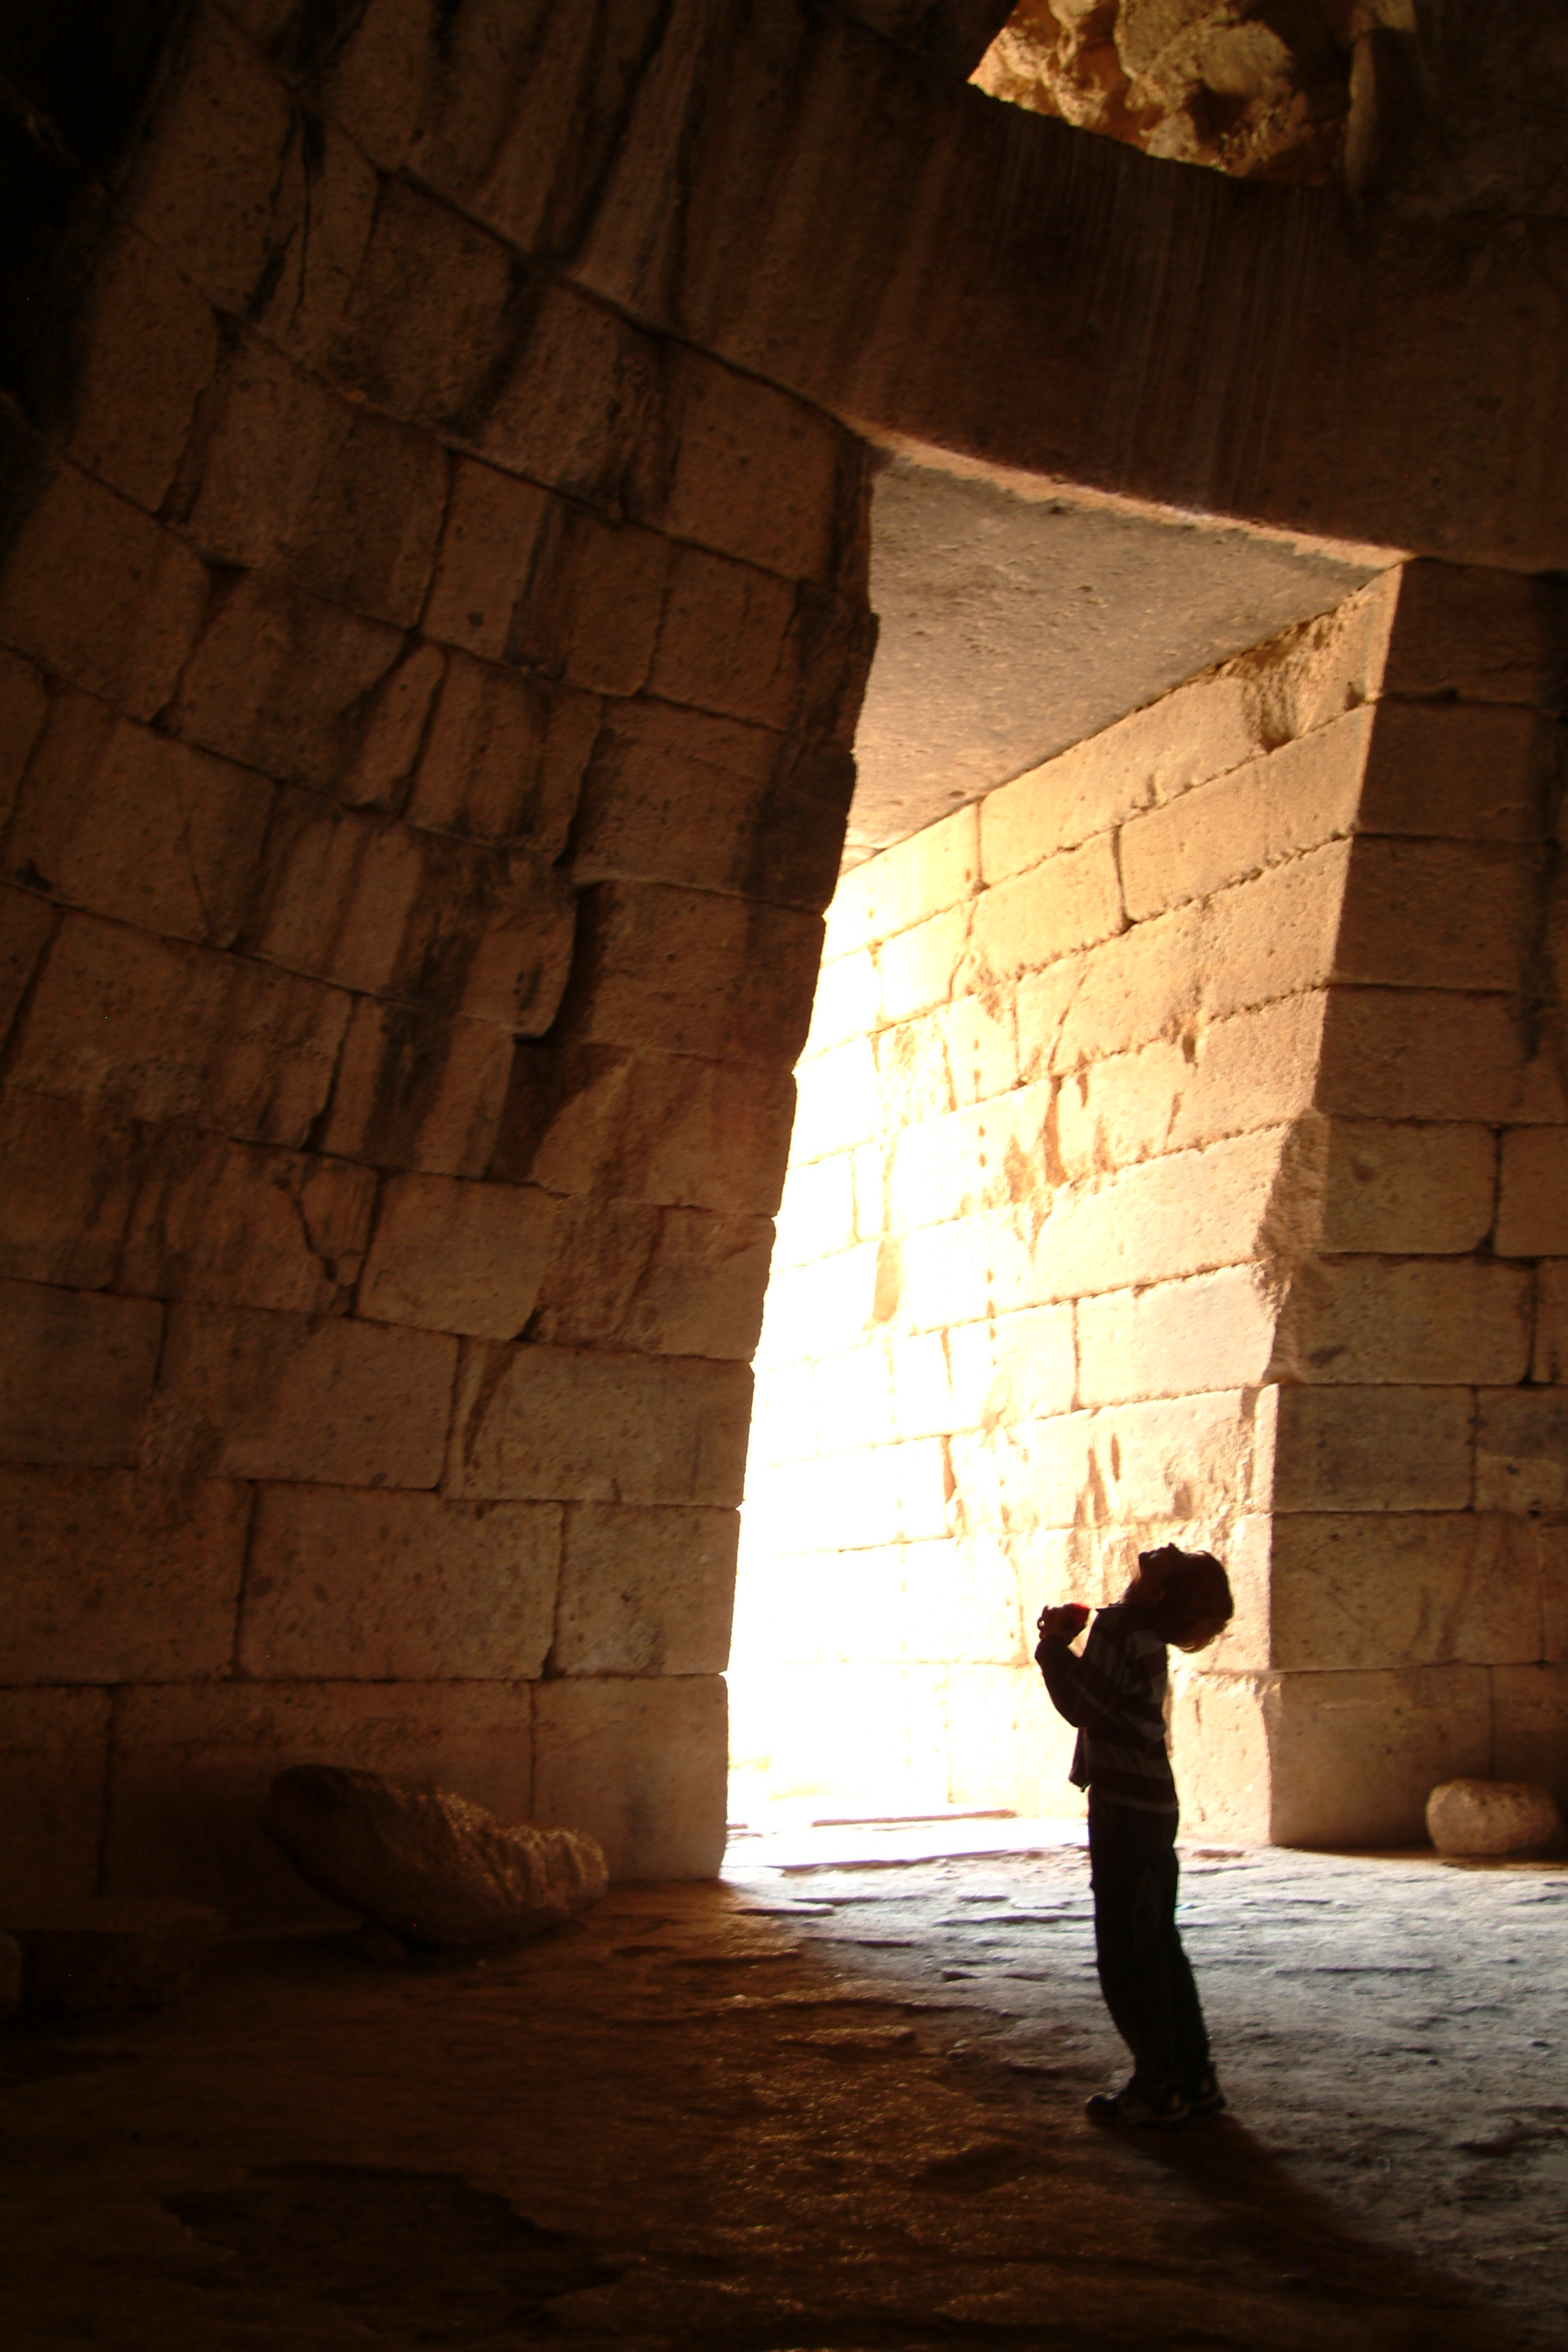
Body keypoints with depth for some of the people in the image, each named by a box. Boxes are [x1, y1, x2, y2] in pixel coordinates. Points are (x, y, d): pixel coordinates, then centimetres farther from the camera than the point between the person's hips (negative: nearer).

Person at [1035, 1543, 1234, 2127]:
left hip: (1125, 1810, -9)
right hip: (1155, 1807, 9)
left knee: (1128, 1952, 1)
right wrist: (1065, 1644, 6)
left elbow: (1086, 1708, -19)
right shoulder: (1147, 1635, 9)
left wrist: (1054, 1647, -11)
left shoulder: (1120, 1628, -18)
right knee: (1158, 1944, 17)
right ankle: (1193, 2077, 23)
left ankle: (1159, 2087, 7)